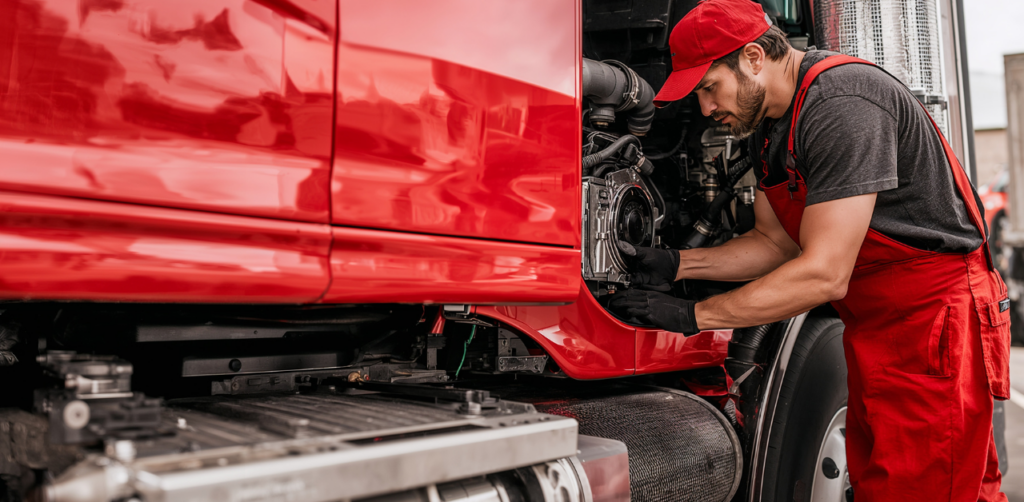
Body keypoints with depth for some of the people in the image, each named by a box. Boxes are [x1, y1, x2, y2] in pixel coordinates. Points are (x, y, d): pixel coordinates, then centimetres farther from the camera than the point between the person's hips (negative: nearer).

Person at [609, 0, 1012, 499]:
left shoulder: (842, 104, -24)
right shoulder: (766, 124, 7)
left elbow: (823, 275, -26)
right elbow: (775, 242, 13)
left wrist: (693, 315, -21)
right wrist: (675, 264, 0)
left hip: (936, 315, -9)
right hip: (874, 325, 9)